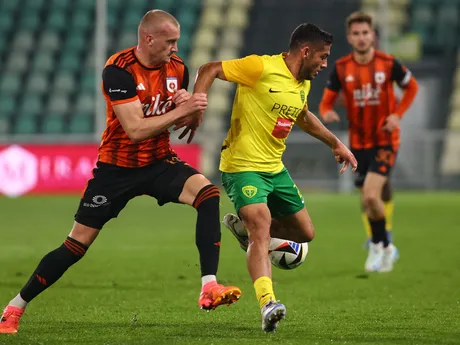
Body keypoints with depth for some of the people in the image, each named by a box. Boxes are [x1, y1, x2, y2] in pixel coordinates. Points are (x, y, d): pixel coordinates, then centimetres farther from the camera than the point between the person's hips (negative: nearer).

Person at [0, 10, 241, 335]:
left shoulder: (177, 68, -3)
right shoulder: (119, 70, -21)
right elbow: (136, 130, -27)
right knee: (76, 246, -1)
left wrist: (187, 103, -11)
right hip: (117, 167, -4)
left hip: (159, 162, 4)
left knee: (207, 193, -25)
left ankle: (209, 288, -26)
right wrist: (181, 110, -28)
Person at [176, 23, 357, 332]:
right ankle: (268, 304, -36)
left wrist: (335, 143, 34)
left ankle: (243, 227, 34)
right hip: (243, 166, -8)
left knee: (305, 233, 13)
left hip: (275, 168, 9)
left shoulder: (303, 84, 10)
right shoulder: (262, 68, -16)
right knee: (262, 228, -26)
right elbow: (209, 70, -13)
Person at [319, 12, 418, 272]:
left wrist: (397, 115, -6)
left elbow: (412, 87, 7)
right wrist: (327, 113, -23)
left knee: (371, 195, -19)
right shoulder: (341, 68, -4)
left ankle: (379, 246, 3)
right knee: (368, 201, 8)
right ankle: (384, 247, 30)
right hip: (359, 142, 3)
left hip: (385, 140, -3)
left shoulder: (388, 63, -10)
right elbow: (327, 101, 2)